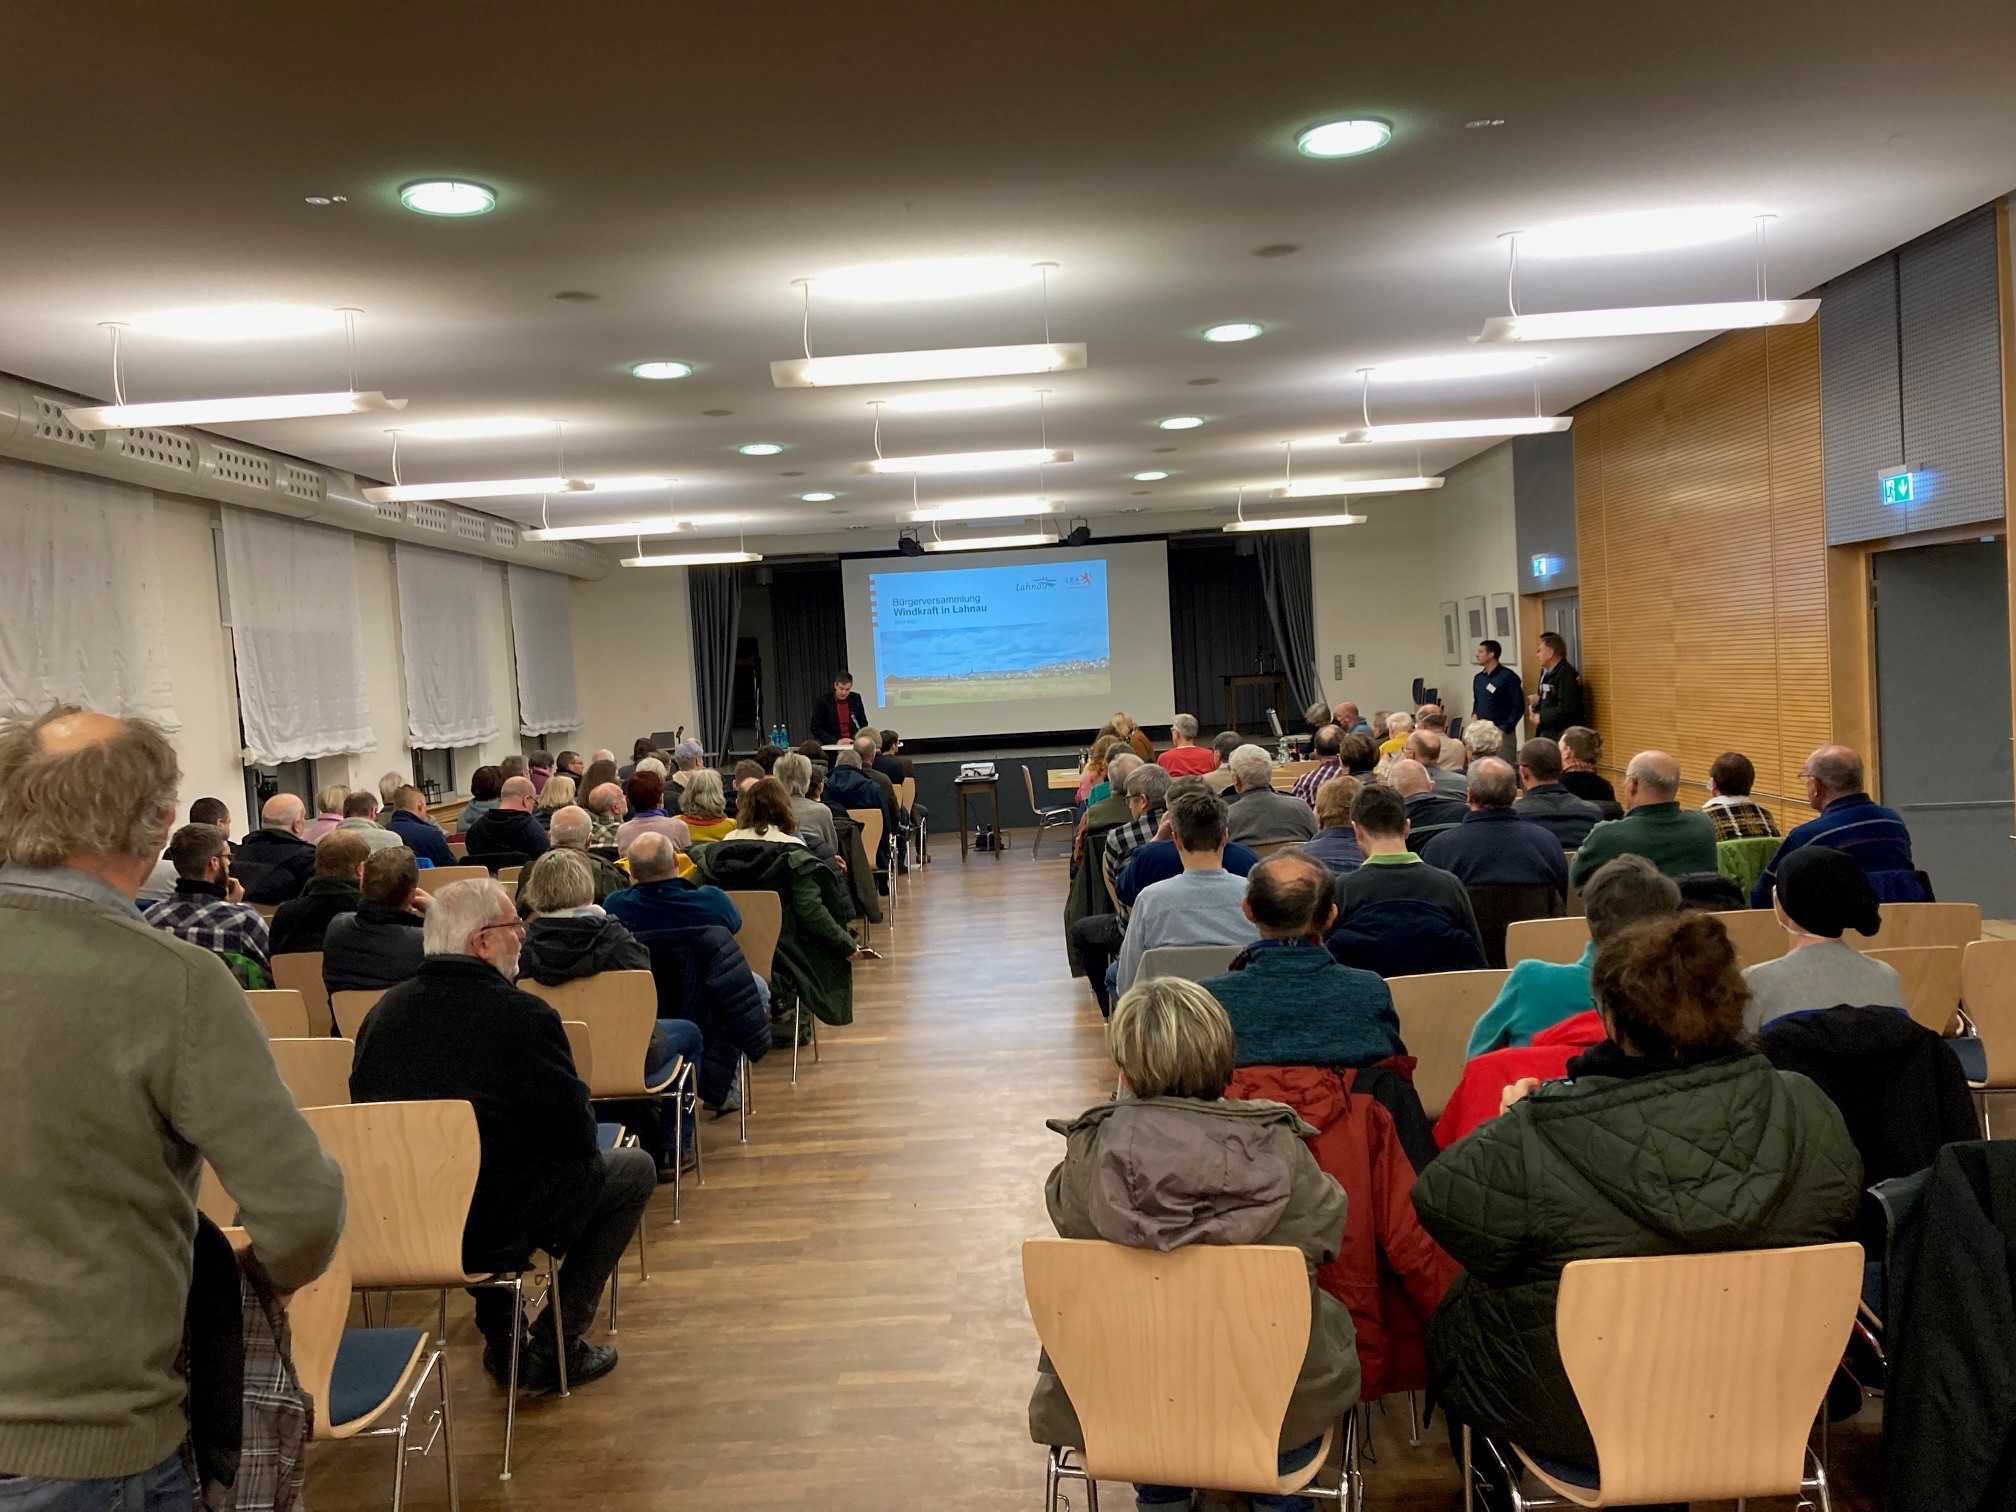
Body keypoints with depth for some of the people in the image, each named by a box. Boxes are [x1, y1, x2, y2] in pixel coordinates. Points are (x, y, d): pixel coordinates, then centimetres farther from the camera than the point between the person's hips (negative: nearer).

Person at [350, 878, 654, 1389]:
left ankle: (502, 1340, 35)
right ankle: (554, 1348, 14)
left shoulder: (383, 1011, 1)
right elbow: (578, 1136, -12)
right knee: (635, 1169, 13)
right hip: (492, 1230, -7)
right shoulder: (523, 1016, -18)